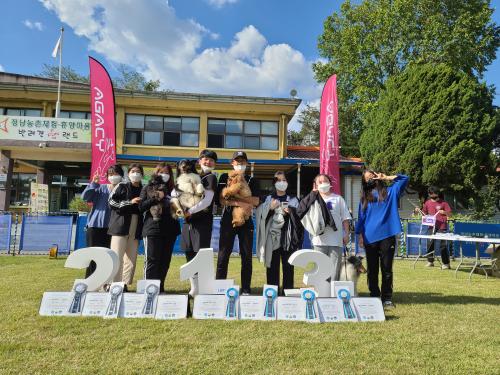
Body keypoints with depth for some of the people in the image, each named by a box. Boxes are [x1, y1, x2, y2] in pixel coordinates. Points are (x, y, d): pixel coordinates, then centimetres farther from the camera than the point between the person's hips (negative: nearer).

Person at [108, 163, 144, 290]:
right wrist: (130, 202, -11)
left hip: (136, 227, 4)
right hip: (121, 224, -4)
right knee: (117, 256, -5)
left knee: (131, 257, 3)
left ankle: (125, 283, 10)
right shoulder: (122, 186, 6)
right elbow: (111, 201, -4)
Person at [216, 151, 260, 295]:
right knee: (223, 255, -1)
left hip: (246, 221, 1)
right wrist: (240, 203, -17)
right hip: (228, 220, -1)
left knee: (246, 256, 3)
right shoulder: (225, 177, 8)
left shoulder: (252, 180, 11)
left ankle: (246, 289, 10)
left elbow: (256, 201, -3)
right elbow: (222, 200, -4)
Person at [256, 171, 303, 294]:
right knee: (272, 265, -1)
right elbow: (261, 215, 3)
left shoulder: (293, 200, 14)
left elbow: (299, 217, 3)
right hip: (272, 236, 0)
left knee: (288, 265, -1)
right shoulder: (268, 199, 13)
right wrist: (270, 208, -13)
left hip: (287, 236, 0)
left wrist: (291, 212, -16)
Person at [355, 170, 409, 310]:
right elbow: (361, 217, 10)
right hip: (370, 238, 1)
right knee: (372, 270, 7)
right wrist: (360, 235, 2)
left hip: (387, 236, -1)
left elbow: (404, 178, 3)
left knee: (387, 269, 2)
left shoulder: (390, 192, 9)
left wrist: (386, 178, 3)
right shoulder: (365, 198, 12)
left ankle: (387, 298, 11)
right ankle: (374, 296, 18)